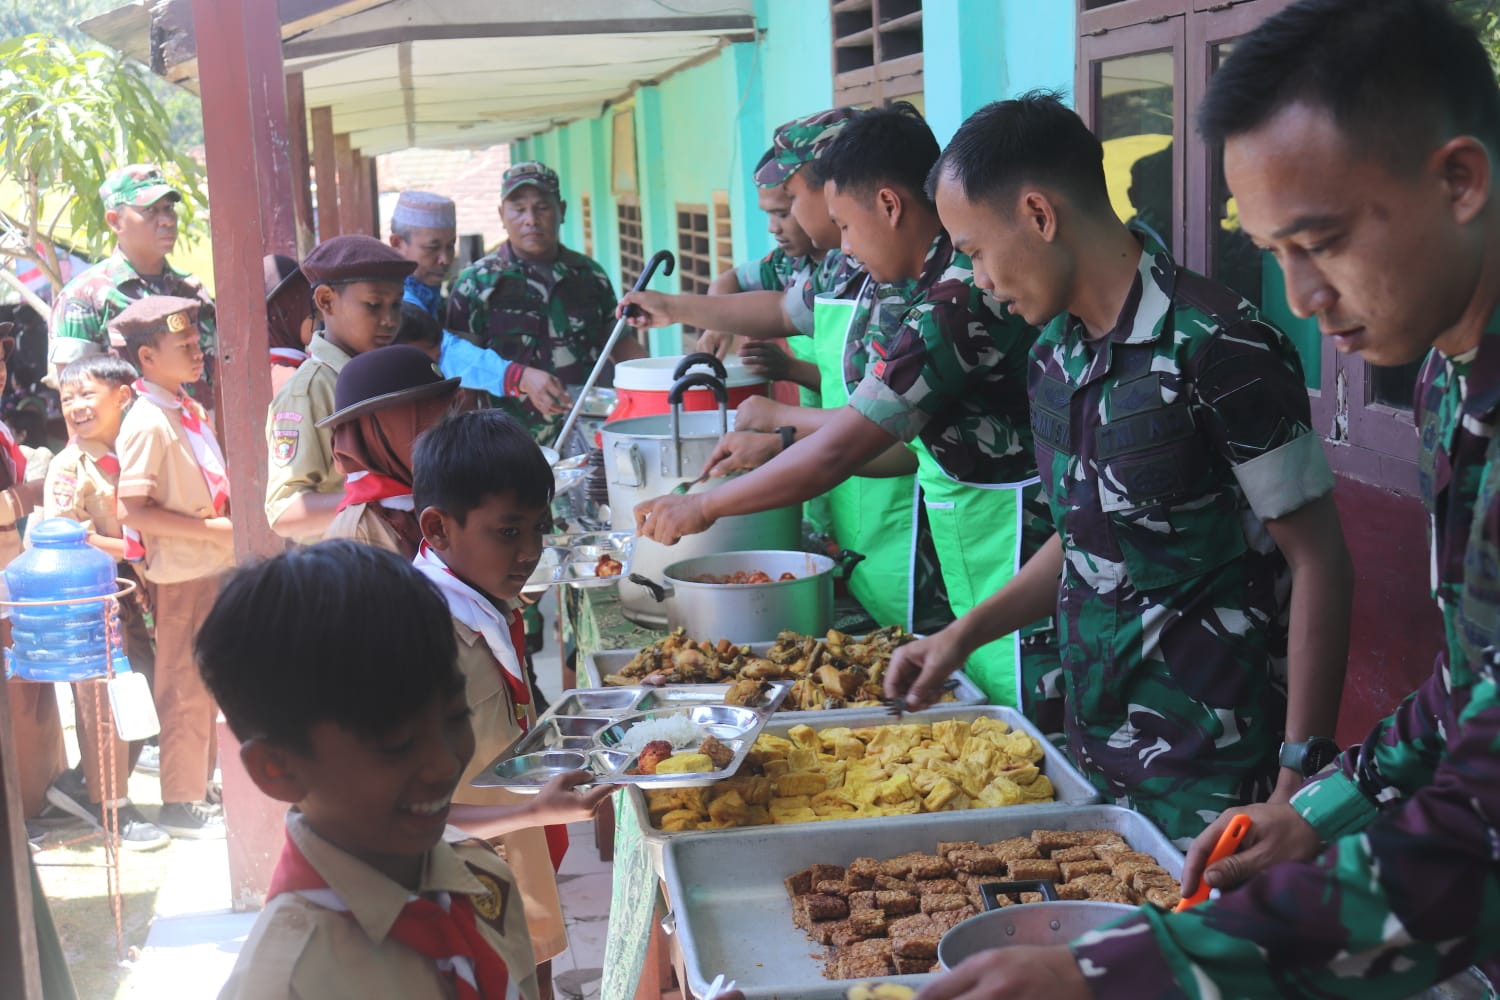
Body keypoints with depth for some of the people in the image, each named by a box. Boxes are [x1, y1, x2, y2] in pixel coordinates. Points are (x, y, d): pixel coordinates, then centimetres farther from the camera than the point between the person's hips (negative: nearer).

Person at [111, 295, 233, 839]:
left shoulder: (190, 411, 10)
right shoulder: (147, 423, -17)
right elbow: (133, 510, -23)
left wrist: (231, 514, 4)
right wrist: (212, 529, -22)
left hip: (215, 568, 9)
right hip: (180, 575, -9)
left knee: (210, 686, 18)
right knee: (186, 692, 1)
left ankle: (203, 785, 32)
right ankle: (181, 806, 12)